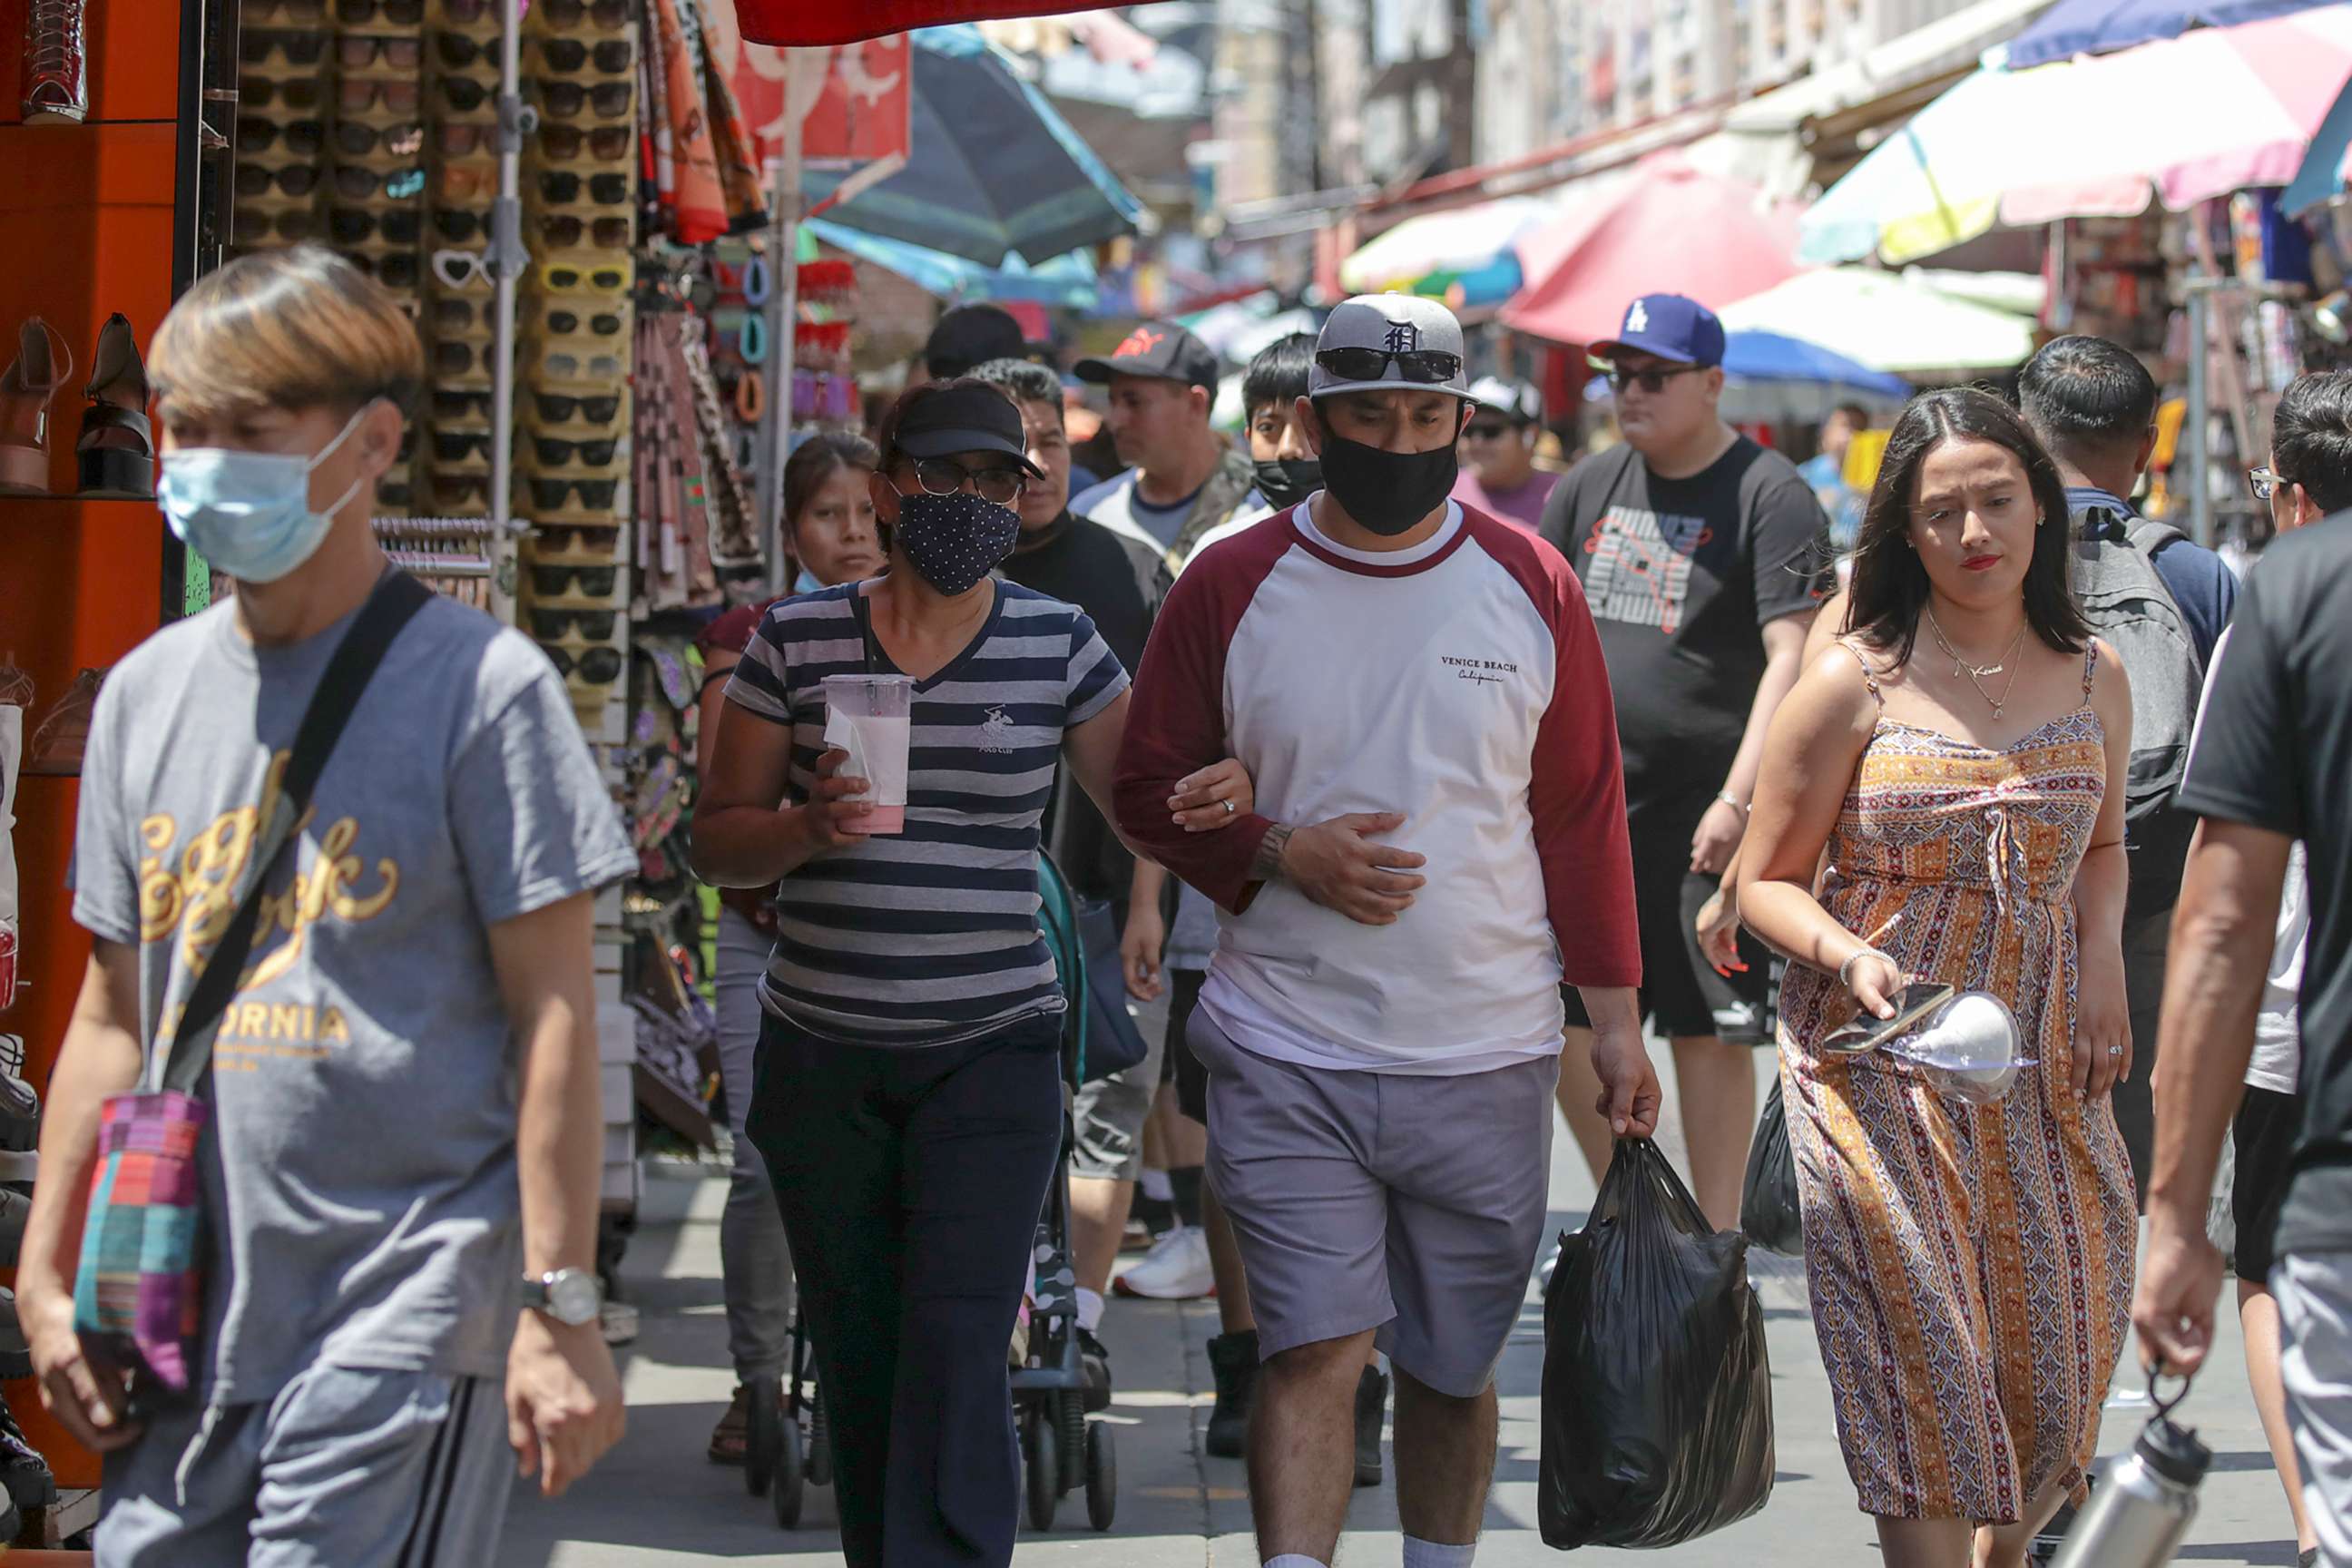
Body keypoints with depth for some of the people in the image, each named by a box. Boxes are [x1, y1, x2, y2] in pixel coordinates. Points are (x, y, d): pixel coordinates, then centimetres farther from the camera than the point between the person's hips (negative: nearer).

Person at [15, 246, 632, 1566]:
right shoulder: (149, 691, 12)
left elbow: (553, 1010, -7)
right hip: (185, 1320, 6)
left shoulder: (479, 685, -5)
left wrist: (561, 1310, -10)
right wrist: (47, 1273, 14)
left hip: (403, 1318, -5)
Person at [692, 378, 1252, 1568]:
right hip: (821, 1057, 2)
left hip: (990, 1055, -2)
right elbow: (716, 842, 6)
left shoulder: (1058, 645, 2)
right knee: (858, 1364, 9)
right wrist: (804, 829, -16)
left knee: (957, 1364, -12)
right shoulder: (796, 641, 2)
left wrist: (1224, 800, -17)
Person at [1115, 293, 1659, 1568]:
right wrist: (1284, 854, -12)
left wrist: (1616, 1025, 5)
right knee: (1312, 1349, -11)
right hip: (1286, 1050, -1)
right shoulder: (1230, 588, 0)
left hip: (1486, 1060, 2)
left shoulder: (1530, 589, 4)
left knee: (1451, 1364, 10)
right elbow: (1150, 791, 6)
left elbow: (1584, 817, 8)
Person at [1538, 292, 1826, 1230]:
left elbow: (1789, 655, -15)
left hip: (1700, 810, -6)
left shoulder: (1769, 495, -8)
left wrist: (1740, 796, -23)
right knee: (1562, 1020, 8)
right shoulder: (1591, 486, 11)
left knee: (1709, 1029, -2)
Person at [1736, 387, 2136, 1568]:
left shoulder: (2093, 680, 6)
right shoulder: (1853, 685, -7)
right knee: (1926, 1355, -6)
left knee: (2058, 1352, 8)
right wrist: (1851, 956, -21)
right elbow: (1766, 882, -3)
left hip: (2044, 1063, 4)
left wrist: (2103, 958, 3)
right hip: (1878, 1061, -4)